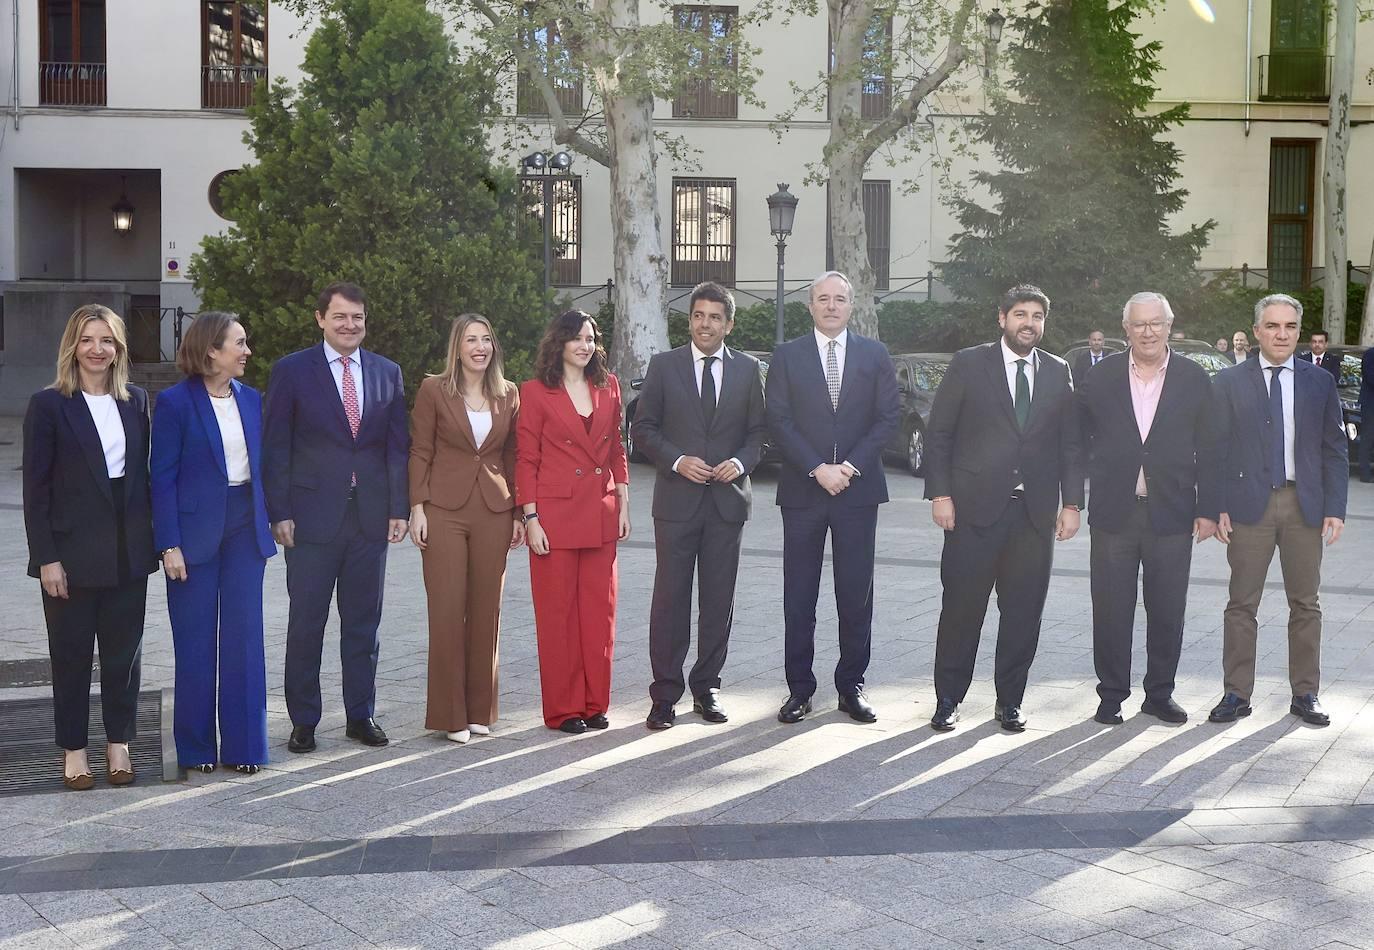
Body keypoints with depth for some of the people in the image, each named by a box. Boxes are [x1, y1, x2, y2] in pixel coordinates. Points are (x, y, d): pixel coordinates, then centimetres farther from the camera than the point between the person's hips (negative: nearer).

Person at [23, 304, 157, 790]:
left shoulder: (135, 401, 7)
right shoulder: (49, 404, -5)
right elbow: (35, 487, -7)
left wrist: (149, 540, 5)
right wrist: (46, 557, -12)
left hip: (128, 550, 4)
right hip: (73, 552, -3)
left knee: (123, 650, 9)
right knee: (71, 653, 6)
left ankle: (119, 744, 21)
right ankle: (73, 749, 18)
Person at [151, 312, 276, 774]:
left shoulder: (251, 399, 8)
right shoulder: (176, 402, -7)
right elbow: (163, 477, -8)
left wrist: (272, 519, 4)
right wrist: (169, 545, -14)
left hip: (246, 527, 4)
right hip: (196, 529, -4)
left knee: (245, 637, 5)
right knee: (195, 641, 5)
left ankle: (244, 744, 13)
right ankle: (196, 747, 17)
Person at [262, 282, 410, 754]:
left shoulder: (387, 373, 9)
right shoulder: (291, 371, 0)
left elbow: (398, 445, 10)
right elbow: (275, 446, -2)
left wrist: (398, 507, 2)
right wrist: (280, 512, -8)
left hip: (371, 516, 3)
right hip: (312, 515, -3)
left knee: (363, 622, 10)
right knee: (306, 623, 3)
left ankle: (361, 715, 20)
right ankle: (303, 721, 14)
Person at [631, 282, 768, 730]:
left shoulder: (748, 369, 8)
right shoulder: (664, 366, 3)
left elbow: (759, 431, 11)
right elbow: (643, 428, 3)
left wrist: (740, 462, -8)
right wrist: (677, 460, -12)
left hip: (728, 498, 2)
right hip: (677, 499, -2)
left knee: (719, 598, 6)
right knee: (670, 597, -2)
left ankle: (706, 686, 18)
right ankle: (665, 693, 5)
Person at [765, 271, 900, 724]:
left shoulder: (874, 355, 8)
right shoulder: (787, 356, 5)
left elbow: (889, 416, 2)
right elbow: (778, 422, -2)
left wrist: (850, 465, -10)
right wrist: (817, 469, -12)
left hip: (858, 488, 1)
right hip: (802, 490, -1)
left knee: (857, 593, 5)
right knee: (799, 595, 3)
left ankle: (852, 686, 15)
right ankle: (799, 688, 11)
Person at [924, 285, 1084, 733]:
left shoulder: (1058, 373, 11)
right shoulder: (968, 364, 2)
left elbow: (1069, 443, 12)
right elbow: (939, 433, 1)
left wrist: (1071, 502, 5)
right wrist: (940, 493, -7)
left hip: (1035, 511, 3)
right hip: (975, 508, -3)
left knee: (1024, 612, 6)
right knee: (962, 607, 0)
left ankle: (1010, 701, 18)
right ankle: (948, 699, 12)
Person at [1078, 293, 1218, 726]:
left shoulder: (1194, 380, 2)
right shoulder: (1101, 378, 3)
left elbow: (1207, 450, 3)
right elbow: (1079, 434, 14)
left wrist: (1208, 508, 0)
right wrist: (1099, 472, 5)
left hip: (1171, 513, 0)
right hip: (1114, 513, 0)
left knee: (1168, 612, 7)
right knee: (1111, 611, 4)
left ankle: (1160, 694, 22)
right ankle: (1111, 696, 16)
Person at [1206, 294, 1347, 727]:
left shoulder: (1320, 383, 8)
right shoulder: (1228, 382, 2)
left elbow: (1334, 450, 7)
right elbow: (1215, 449, 1)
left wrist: (1335, 508, -2)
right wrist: (1216, 507, -6)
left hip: (1305, 505, 2)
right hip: (1249, 505, -2)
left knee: (1306, 605, 8)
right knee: (1242, 604, 2)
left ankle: (1305, 694, 18)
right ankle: (1237, 693, 9)